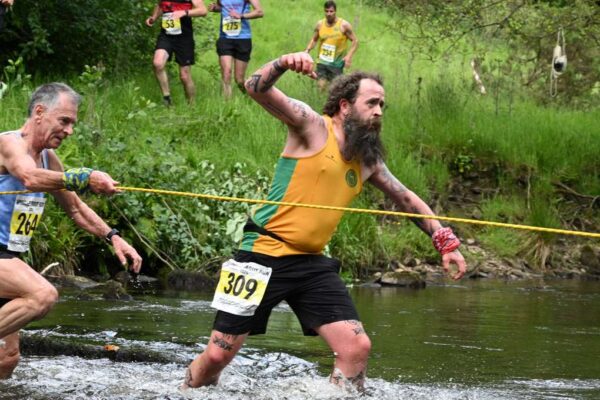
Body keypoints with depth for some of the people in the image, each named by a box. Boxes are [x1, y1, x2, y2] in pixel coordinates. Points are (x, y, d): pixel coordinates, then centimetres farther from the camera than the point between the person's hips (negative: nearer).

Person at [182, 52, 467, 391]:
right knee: (218, 355, -3)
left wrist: (445, 240, 16)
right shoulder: (313, 126, -6)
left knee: (357, 347, -9)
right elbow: (257, 88, -18)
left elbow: (406, 199, 25)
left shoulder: (368, 162, 12)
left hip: (312, 264, 6)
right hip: (263, 256, -6)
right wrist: (284, 64, -38)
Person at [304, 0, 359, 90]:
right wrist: (307, 50, -1)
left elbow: (355, 41, -5)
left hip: (337, 63, -3)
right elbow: (314, 39, 17)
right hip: (322, 62, 3)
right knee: (321, 86, -3)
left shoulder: (344, 25, -9)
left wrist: (349, 55, -19)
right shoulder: (320, 24, 2)